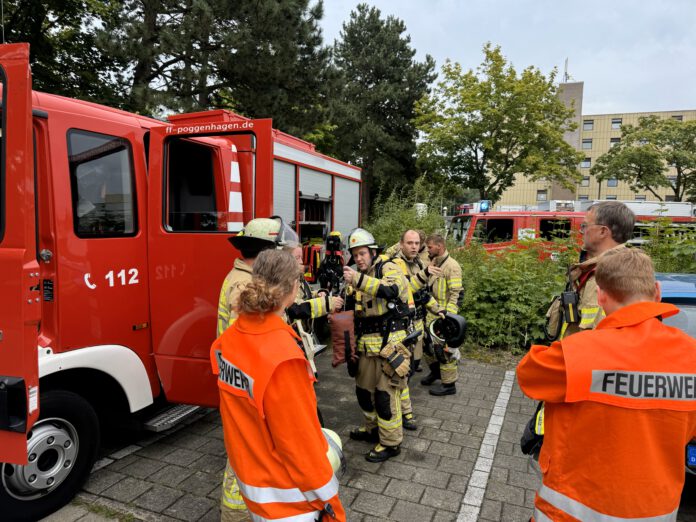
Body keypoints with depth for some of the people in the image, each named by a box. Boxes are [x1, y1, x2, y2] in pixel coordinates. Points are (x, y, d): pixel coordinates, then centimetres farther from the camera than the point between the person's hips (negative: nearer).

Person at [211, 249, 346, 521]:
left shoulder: (228, 340, -8)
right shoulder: (282, 357, -31)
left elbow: (242, 413, 3)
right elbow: (300, 443, -23)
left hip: (250, 477, 7)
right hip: (288, 497, -7)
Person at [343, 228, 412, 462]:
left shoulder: (388, 268, -9)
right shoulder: (361, 276, 16)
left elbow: (392, 289, -33)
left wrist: (359, 279, -42)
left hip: (390, 342, -8)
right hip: (368, 343, 8)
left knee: (385, 394, -3)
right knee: (364, 388, 18)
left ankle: (391, 443, 13)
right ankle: (373, 428, 39)